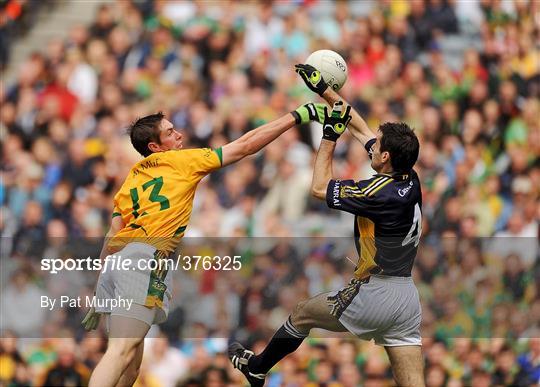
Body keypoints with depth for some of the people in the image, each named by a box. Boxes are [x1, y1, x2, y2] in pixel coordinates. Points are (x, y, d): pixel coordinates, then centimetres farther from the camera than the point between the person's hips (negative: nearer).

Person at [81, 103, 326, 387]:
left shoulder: (131, 179, 24)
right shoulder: (182, 161, 9)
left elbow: (112, 236, 18)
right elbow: (245, 146, 9)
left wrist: (100, 295, 20)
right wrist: (298, 116, 15)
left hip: (115, 259, 7)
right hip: (144, 259, -7)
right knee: (122, 352, -17)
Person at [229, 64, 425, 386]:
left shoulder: (382, 192, -19)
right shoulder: (411, 181, 2)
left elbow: (320, 188, -5)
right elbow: (360, 128, 12)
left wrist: (330, 138, 1)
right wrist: (325, 90, 18)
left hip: (373, 295, -6)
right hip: (407, 298, 6)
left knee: (302, 314, 20)